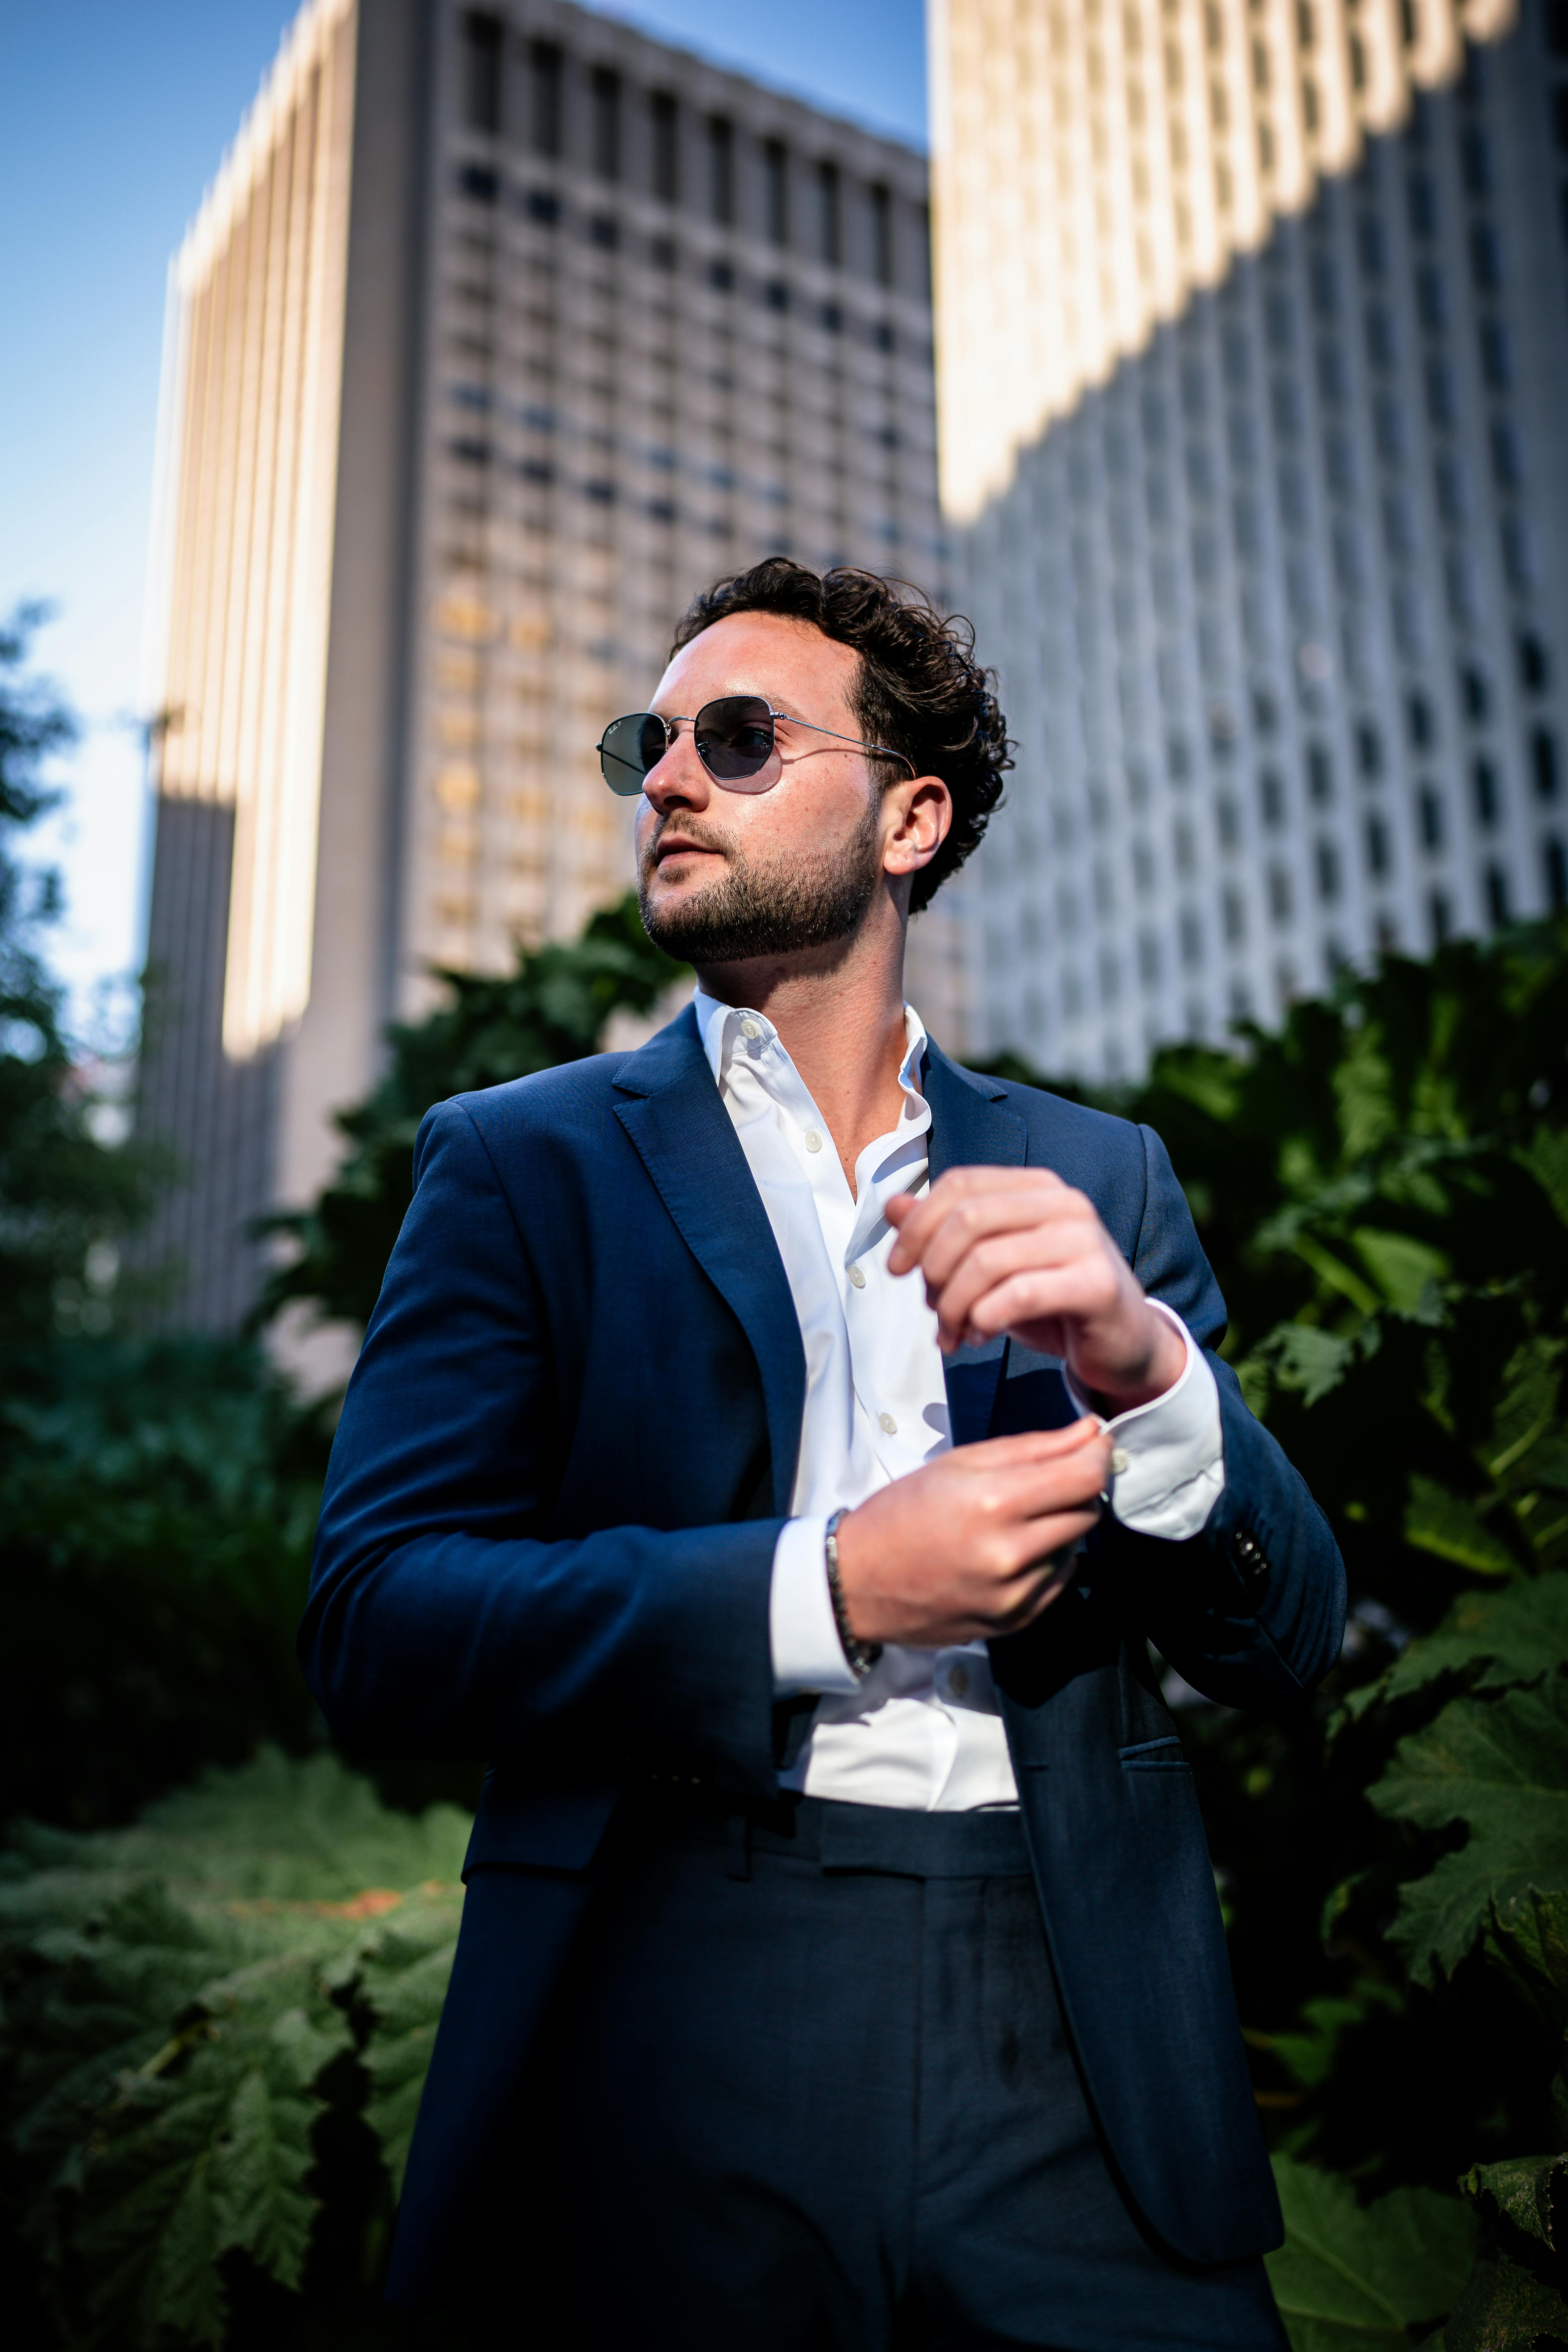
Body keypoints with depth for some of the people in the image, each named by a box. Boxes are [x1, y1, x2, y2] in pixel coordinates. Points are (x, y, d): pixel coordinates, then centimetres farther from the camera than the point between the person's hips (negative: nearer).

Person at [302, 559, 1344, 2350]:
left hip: (1082, 2047, 2)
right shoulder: (517, 1160, 2)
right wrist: (833, 1586, -19)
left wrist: (1145, 1362, -16)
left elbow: (1286, 1637, 4)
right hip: (686, 2024, -1)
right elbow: (372, 1627, -8)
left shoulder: (1098, 1179, 8)